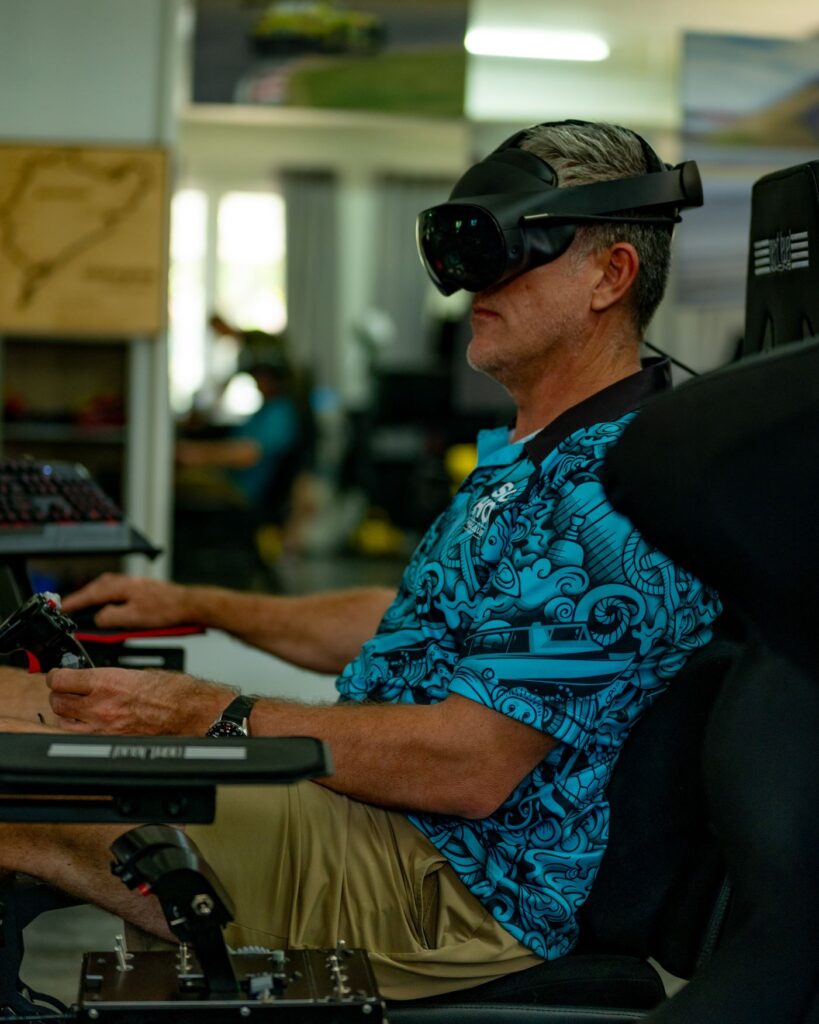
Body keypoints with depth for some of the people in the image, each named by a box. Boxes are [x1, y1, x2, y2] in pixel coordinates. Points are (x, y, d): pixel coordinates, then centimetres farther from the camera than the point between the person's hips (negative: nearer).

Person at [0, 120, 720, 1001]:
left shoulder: (611, 495, -21)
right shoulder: (533, 460, 15)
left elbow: (470, 768, -25)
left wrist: (201, 715, -20)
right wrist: (193, 605, 24)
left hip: (451, 898, -10)